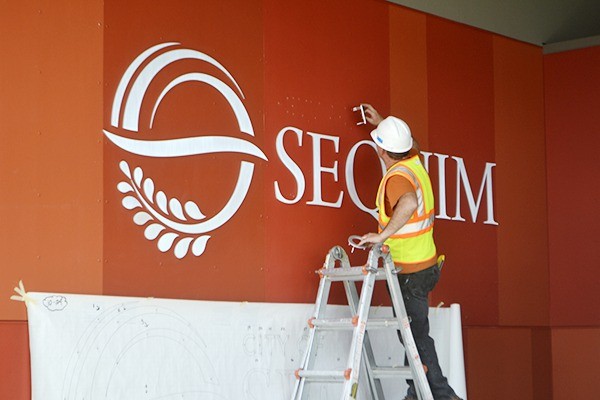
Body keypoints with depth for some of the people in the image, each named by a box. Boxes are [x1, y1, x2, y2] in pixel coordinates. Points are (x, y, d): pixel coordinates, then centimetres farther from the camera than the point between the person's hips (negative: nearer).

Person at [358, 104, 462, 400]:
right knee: (411, 332, 18)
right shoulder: (414, 162, 4)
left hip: (409, 271, -9)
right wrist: (381, 122, 40)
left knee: (416, 334, -3)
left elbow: (409, 203, -46)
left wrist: (383, 235, -41)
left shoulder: (397, 177, -23)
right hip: (425, 262, 9)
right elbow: (410, 143, 30)